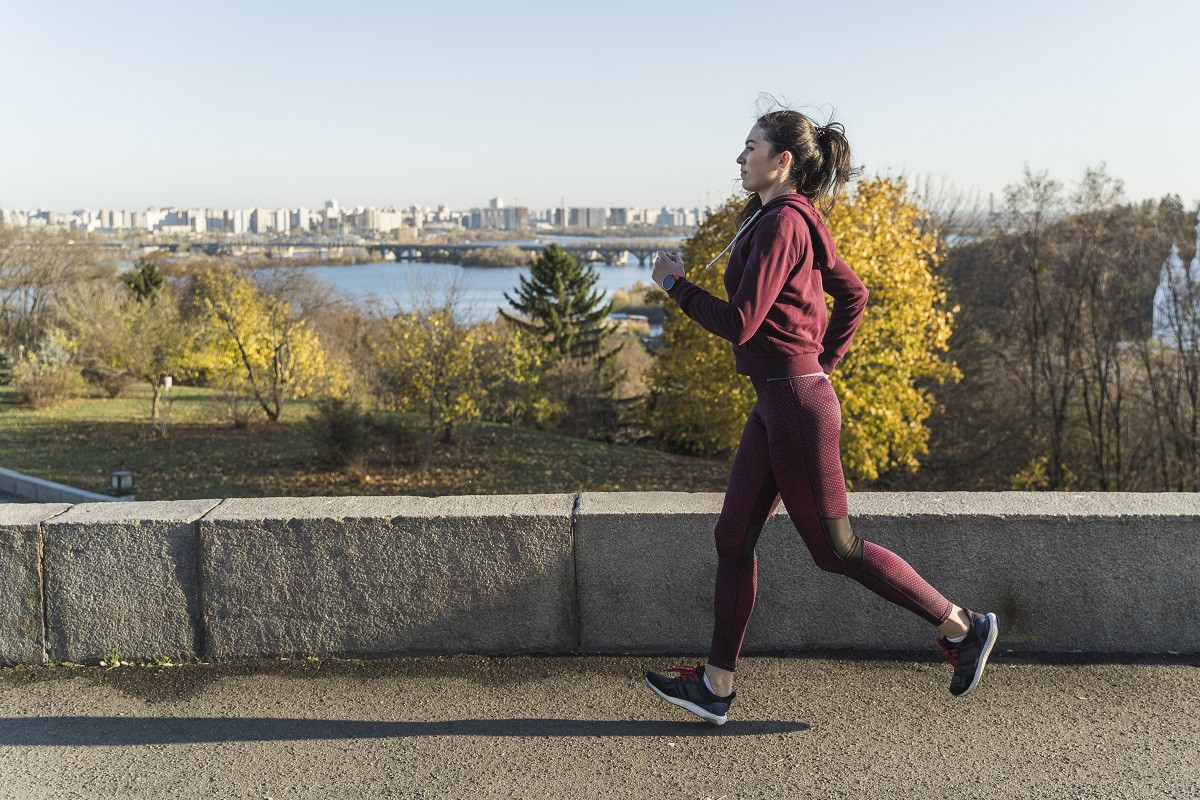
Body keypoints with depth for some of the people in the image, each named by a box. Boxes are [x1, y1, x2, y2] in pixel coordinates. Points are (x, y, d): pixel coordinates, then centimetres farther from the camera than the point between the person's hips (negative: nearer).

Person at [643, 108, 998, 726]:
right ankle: (716, 685, 16)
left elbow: (738, 323, -20)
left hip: (796, 404, -10)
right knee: (734, 537, 9)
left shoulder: (782, 223, -16)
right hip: (774, 402, 10)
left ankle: (961, 627, 18)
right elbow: (852, 294, 22)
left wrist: (675, 284, -7)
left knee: (835, 548, 2)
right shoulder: (796, 220, 13)